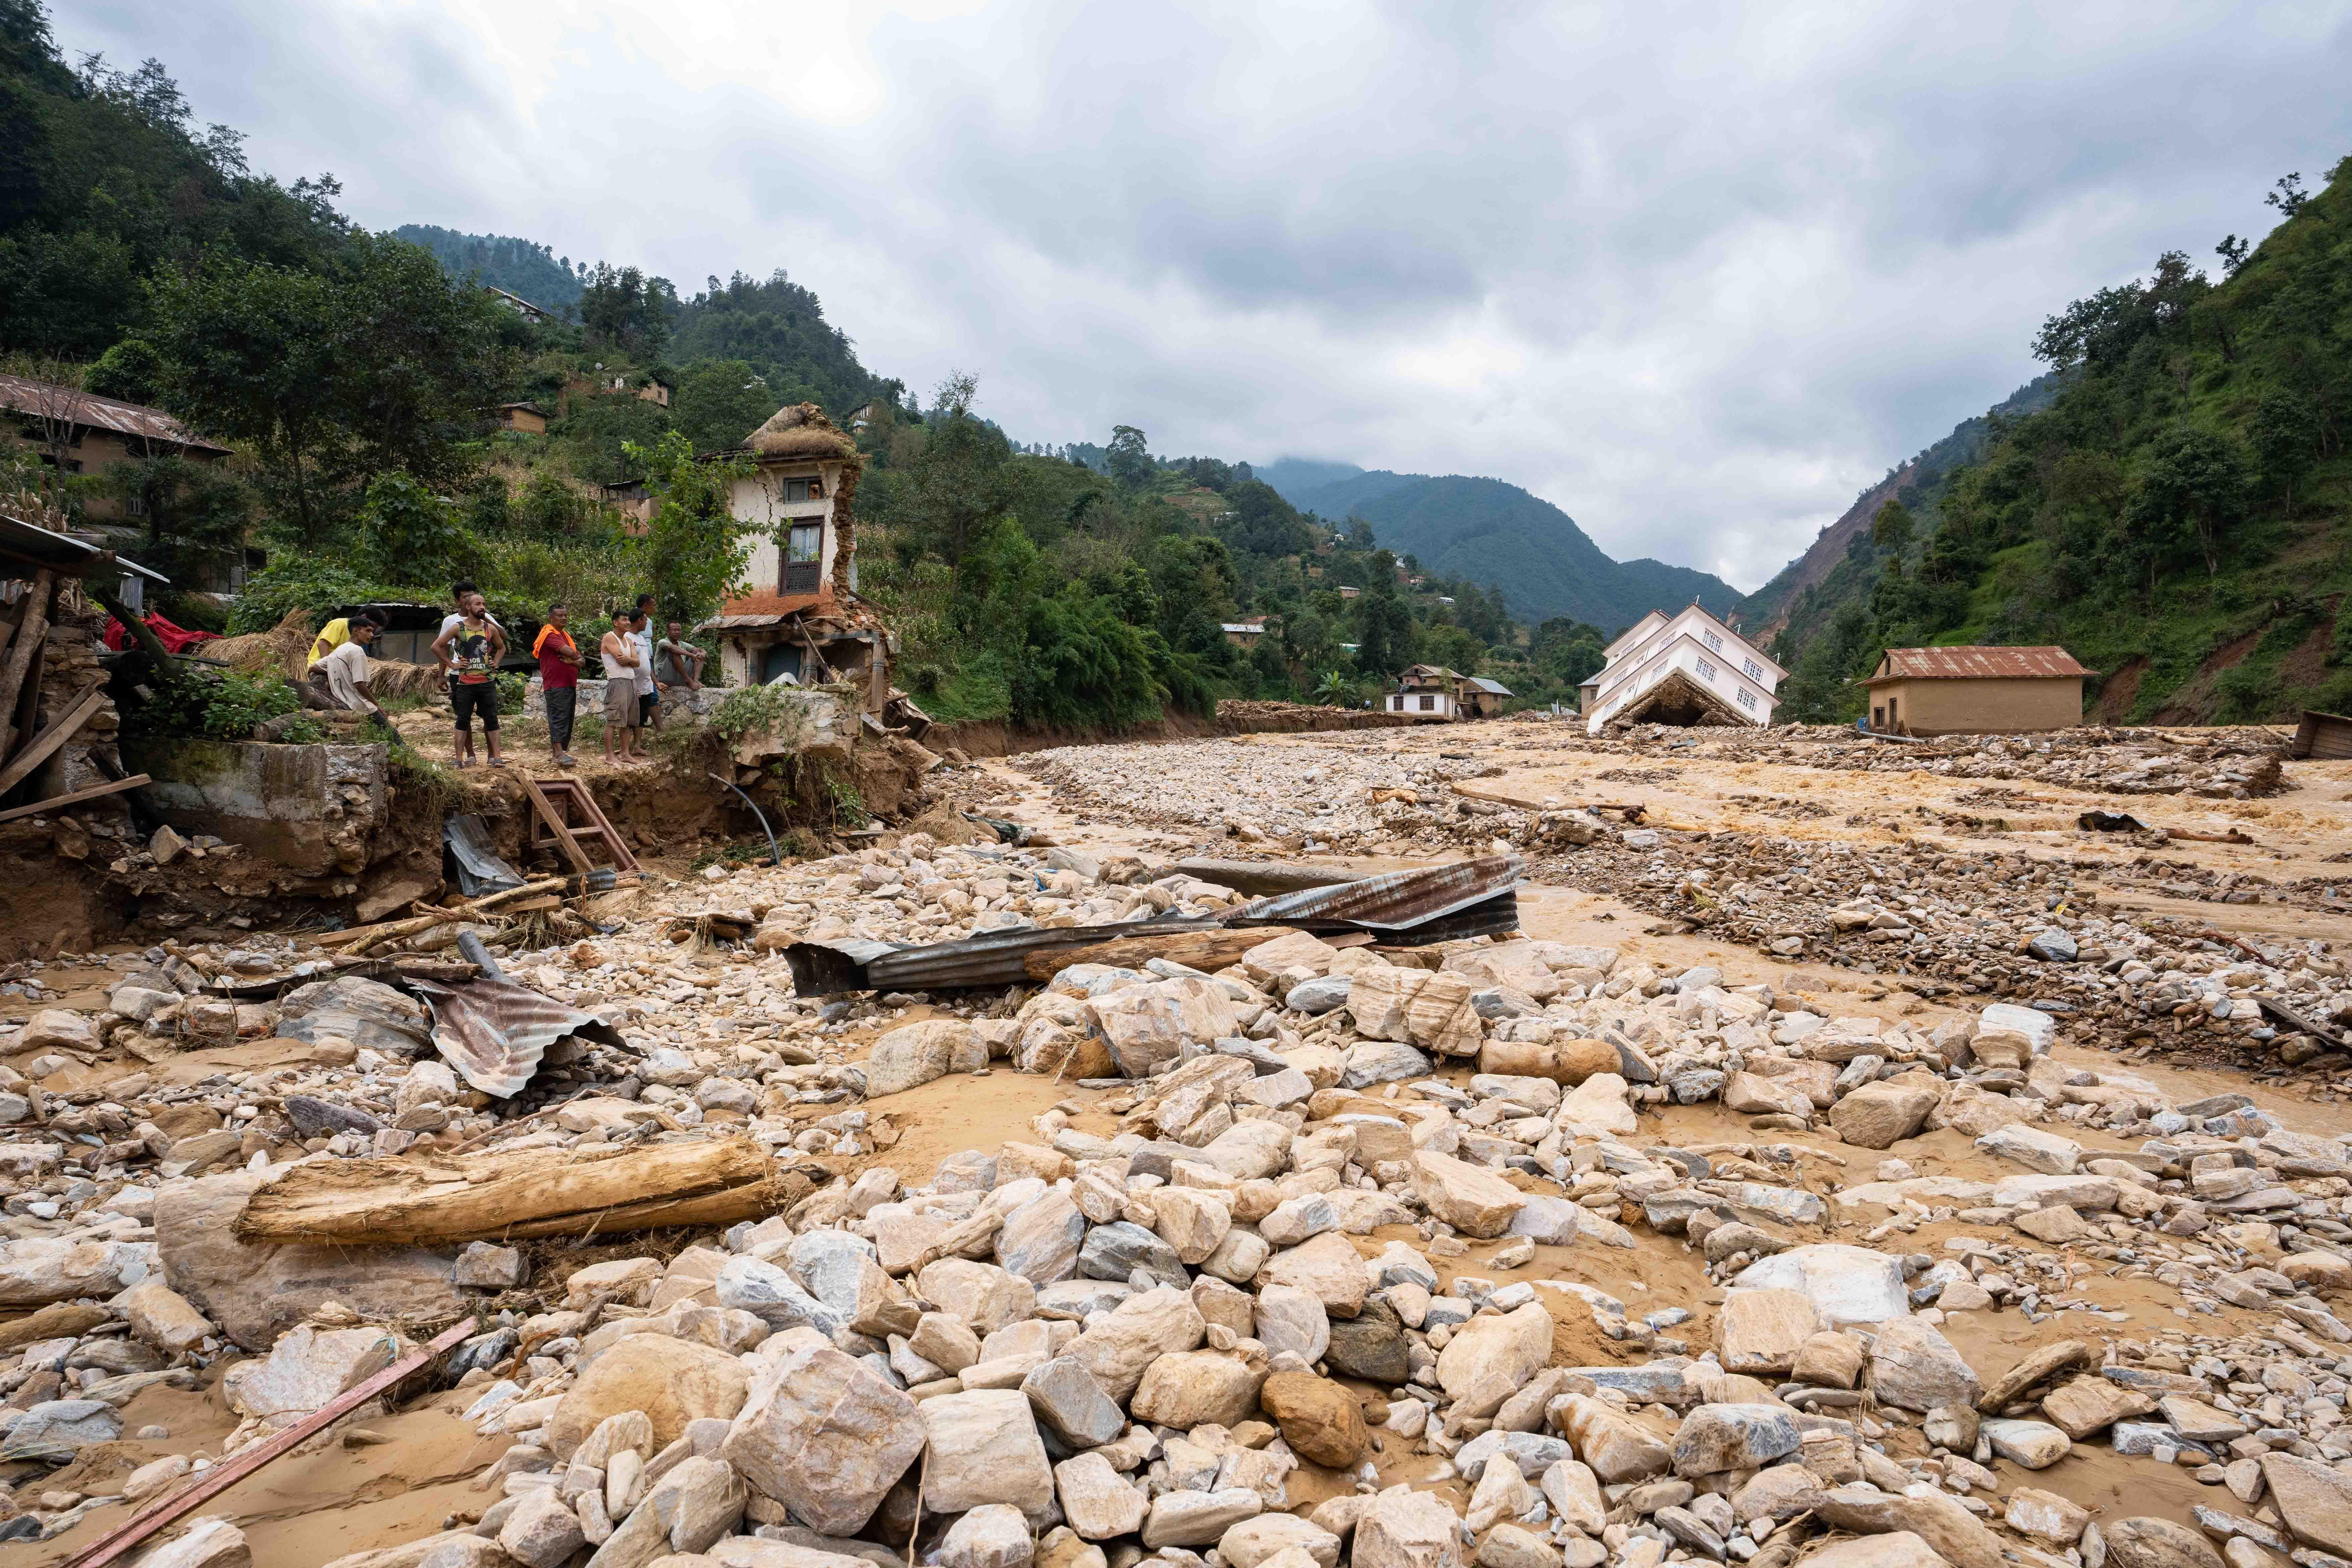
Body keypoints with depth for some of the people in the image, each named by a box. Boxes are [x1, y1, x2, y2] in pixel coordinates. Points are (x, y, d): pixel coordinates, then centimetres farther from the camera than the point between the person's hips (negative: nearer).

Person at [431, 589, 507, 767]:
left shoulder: (490, 628, 5)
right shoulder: (457, 627, -3)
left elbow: (502, 647, 20)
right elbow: (437, 647, 0)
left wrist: (496, 662, 5)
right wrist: (451, 664, -4)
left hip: (487, 680, 2)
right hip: (462, 678, -2)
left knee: (491, 718, 1)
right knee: (464, 719, 4)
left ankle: (495, 756, 3)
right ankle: (462, 757, 9)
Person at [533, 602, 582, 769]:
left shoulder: (566, 635, 20)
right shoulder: (549, 635, -8)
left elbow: (581, 662, 11)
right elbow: (570, 652, -22)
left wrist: (571, 661, -12)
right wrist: (575, 657, 1)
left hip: (570, 685, 9)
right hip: (556, 686, -9)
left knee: (568, 719, 9)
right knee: (559, 719, -13)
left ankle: (562, 752, 14)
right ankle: (560, 755, -18)